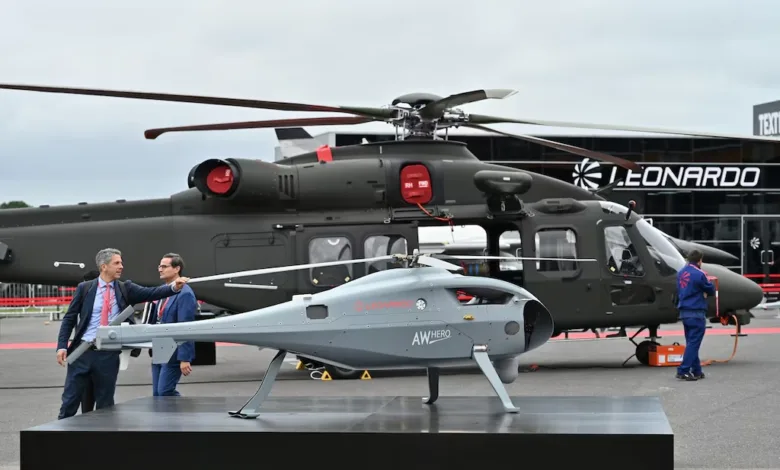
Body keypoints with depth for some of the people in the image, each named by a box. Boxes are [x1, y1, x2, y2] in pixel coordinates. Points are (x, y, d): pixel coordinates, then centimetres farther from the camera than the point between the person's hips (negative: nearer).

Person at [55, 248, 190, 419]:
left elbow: (151, 293, -10)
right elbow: (69, 318, 2)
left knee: (105, 403, 8)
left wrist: (173, 287, -27)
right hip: (83, 352, -1)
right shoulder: (85, 288, 0)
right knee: (70, 399, 3)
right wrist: (62, 346, -7)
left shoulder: (125, 289, 4)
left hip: (108, 355, 1)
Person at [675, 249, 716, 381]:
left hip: (684, 312, 8)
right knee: (693, 343, -6)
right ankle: (683, 370, -12)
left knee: (691, 342, 13)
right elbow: (711, 290, -3)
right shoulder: (699, 274, -14)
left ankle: (696, 371, 18)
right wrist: (707, 280, 13)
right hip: (696, 313, -8)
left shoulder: (681, 273, 10)